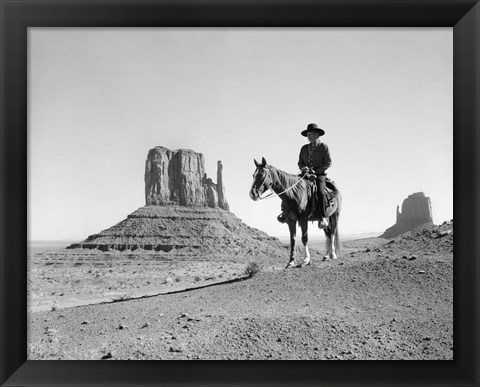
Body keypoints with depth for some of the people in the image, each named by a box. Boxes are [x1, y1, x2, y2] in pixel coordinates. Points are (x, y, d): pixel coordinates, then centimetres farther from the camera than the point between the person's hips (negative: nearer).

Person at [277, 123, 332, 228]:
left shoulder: (324, 147, 2)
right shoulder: (304, 148, 15)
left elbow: (328, 163, -3)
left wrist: (315, 171, -13)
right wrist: (303, 168, -9)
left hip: (319, 175, -4)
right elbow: (300, 162, 15)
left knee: (320, 191, -29)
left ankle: (323, 217, -24)